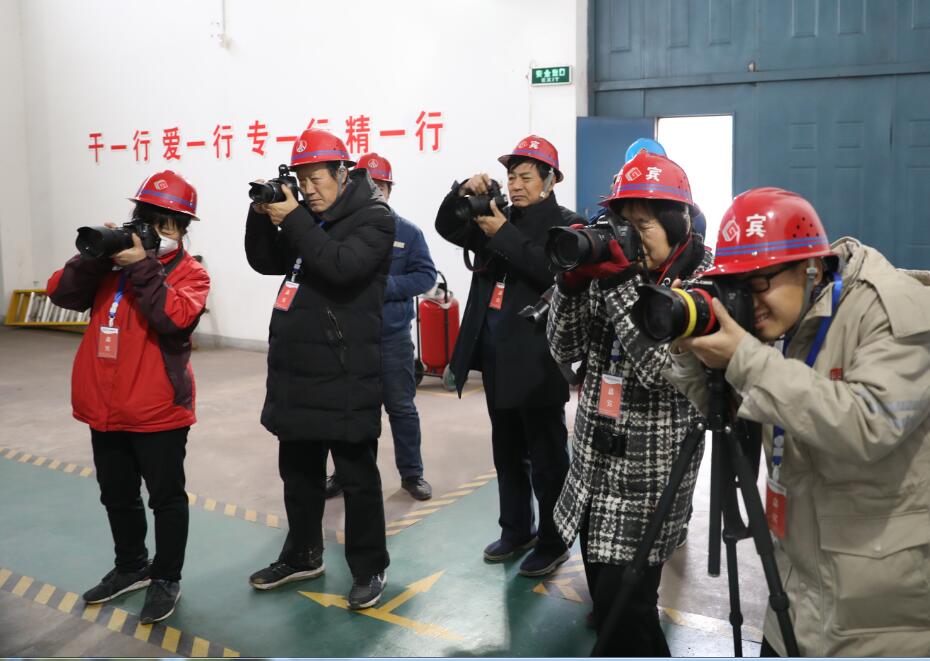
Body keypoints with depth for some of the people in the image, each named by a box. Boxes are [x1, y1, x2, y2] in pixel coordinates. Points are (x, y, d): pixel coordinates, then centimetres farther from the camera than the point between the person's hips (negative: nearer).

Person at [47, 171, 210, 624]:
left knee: (166, 498, 8)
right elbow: (61, 293, -3)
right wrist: (95, 255, -16)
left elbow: (174, 318, -26)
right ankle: (131, 567, 38)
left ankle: (166, 579, 24)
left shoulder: (190, 273, -7)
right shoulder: (114, 260, 7)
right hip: (105, 407, 6)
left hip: (158, 411, -6)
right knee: (117, 497, 20)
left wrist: (142, 266, -24)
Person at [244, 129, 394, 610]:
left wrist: (293, 220, -20)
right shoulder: (306, 215, 14)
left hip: (344, 374, -7)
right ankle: (302, 555, 34)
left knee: (356, 475, 2)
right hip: (295, 369, 8)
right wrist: (262, 216, -2)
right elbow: (265, 263, 13)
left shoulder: (373, 217, -8)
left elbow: (340, 267, -24)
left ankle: (368, 568, 16)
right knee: (298, 469, 18)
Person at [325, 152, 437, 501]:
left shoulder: (408, 232, 0)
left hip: (392, 336, 0)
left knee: (401, 407, 10)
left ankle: (411, 473, 24)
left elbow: (425, 275, -5)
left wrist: (384, 286, -17)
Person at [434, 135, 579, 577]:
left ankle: (553, 542, 17)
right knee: (507, 450, 18)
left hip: (536, 360, -7)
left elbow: (554, 271, -24)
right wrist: (462, 193, -10)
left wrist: (504, 234, -25)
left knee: (546, 455, 3)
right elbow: (448, 228, 8)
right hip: (496, 355, 7)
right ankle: (516, 530, 33)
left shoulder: (566, 224, -7)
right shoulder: (500, 217, 11)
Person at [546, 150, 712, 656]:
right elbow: (564, 350, 3)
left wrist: (621, 283, -24)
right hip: (595, 463, 6)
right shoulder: (613, 270, 5)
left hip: (651, 474, -6)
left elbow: (665, 372, -23)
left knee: (622, 611, -5)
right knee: (604, 599, 17)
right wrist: (573, 281, -12)